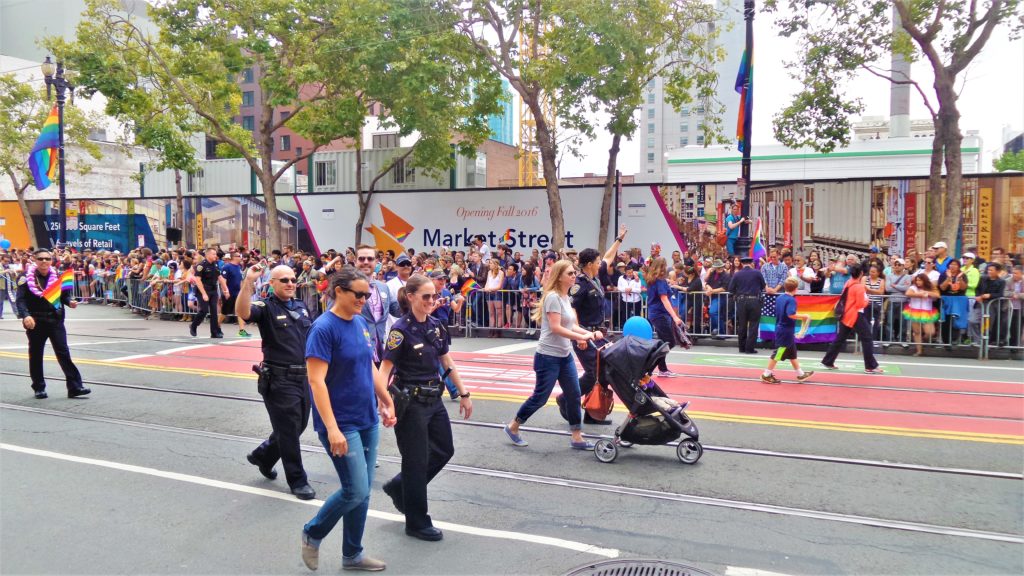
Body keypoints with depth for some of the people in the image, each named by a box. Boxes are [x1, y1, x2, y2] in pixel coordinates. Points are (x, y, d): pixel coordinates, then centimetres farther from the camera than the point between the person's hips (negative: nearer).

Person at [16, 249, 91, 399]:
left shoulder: (57, 276, 5)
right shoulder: (26, 277, -4)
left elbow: (65, 294, 11)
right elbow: (20, 300, -10)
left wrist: (70, 302, -12)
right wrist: (25, 315, -26)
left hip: (55, 319, 1)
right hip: (35, 321, -1)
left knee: (64, 353, -3)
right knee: (36, 355, 9)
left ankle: (75, 386, -5)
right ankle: (39, 388, 22)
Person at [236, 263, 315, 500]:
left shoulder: (302, 306, 11)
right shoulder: (266, 307, -8)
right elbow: (242, 312, -30)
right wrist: (248, 282, -39)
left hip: (302, 376, 7)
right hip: (279, 380, -7)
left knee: (297, 426, 18)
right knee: (289, 430, 1)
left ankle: (262, 456, 41)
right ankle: (297, 481, 14)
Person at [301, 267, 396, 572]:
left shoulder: (361, 323, 6)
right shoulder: (324, 327, -16)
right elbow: (316, 380, -20)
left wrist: (387, 401, 20)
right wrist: (332, 429, -25)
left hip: (368, 420, 7)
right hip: (341, 424, -7)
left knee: (363, 492, 12)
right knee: (356, 491, -6)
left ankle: (352, 554, 28)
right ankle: (313, 533, 20)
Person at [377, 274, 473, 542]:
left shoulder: (437, 326, 4)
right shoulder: (401, 330, -17)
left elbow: (448, 363, 13)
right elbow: (384, 371, -22)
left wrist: (463, 394, 14)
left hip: (433, 399, 8)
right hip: (409, 402, -8)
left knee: (444, 450, 15)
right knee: (417, 461, 2)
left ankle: (398, 487, 34)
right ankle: (417, 523, 18)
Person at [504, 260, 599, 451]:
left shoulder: (565, 297, 11)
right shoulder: (553, 296, -17)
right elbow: (555, 328, -23)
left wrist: (589, 333, -1)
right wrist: (581, 337, -22)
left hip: (565, 356, 9)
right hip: (548, 356, -9)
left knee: (574, 395, 7)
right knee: (540, 397, 0)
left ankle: (577, 438, 15)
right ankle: (513, 427, 19)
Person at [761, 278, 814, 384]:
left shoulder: (779, 298, 7)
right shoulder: (791, 300, -18)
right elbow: (791, 314, -31)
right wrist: (803, 316, -18)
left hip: (780, 328, 9)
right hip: (786, 331, -9)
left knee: (792, 353, 17)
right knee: (778, 353, -1)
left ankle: (800, 374, 28)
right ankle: (766, 375, 4)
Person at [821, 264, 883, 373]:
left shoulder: (848, 283, 8)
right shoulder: (859, 286, -16)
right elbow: (860, 304, -17)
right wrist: (866, 300, 1)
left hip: (846, 315, 8)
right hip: (856, 316, -8)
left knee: (840, 339, 14)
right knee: (867, 339, -2)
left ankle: (827, 361, 18)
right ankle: (871, 366, -2)